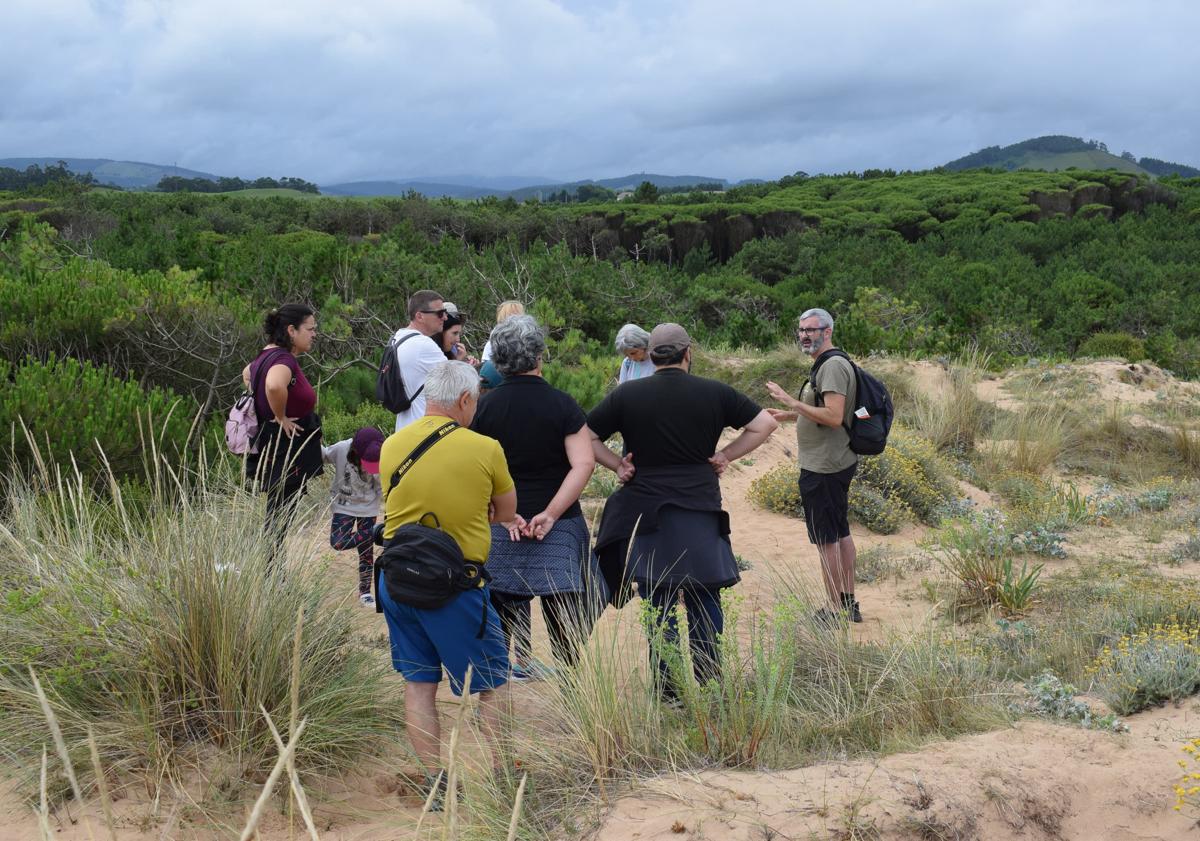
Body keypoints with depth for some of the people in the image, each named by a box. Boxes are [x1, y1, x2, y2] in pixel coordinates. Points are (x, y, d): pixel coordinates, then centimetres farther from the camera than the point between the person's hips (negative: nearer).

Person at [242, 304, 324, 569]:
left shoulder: (269, 355, 11)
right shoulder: (284, 359, -20)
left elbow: (247, 374, 32)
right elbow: (274, 385, -43)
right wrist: (281, 418, -25)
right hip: (286, 452, -10)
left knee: (275, 521, 16)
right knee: (279, 523, -5)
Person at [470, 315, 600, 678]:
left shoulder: (485, 406, 0)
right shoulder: (562, 404, -6)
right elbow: (584, 463, -15)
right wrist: (551, 513, -14)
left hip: (504, 524, 2)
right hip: (558, 526, -2)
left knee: (504, 600, 11)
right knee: (562, 609, 5)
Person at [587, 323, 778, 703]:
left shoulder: (626, 395, -2)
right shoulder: (714, 393, 0)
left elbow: (585, 437, -2)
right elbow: (765, 424, 1)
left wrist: (617, 465, 3)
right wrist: (725, 455, 2)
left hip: (646, 512, 0)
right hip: (701, 511, 1)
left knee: (658, 606, 6)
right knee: (704, 600, 12)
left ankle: (669, 692, 9)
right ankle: (708, 685, 15)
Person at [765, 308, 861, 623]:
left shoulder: (833, 366, -19)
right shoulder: (828, 364, 14)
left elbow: (833, 417, -27)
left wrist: (791, 402, -25)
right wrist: (790, 416, 19)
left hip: (823, 468, -11)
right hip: (837, 463, 11)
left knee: (826, 540, -3)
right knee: (841, 533, 16)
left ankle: (837, 610, 3)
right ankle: (849, 604, 26)